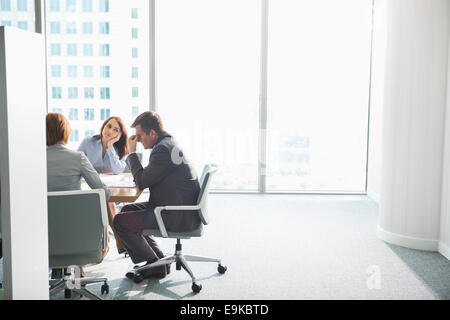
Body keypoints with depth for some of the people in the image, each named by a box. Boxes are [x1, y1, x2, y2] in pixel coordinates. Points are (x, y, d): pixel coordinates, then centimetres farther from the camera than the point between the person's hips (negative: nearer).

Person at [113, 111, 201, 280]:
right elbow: (149, 178, 20)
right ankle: (159, 260, 20)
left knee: (120, 221, -9)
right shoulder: (169, 143, 14)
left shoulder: (163, 149, -19)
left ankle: (155, 266, 3)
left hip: (180, 217, -11)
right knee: (128, 210, 21)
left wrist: (132, 153, -5)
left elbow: (142, 182, -15)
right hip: (184, 210, 11)